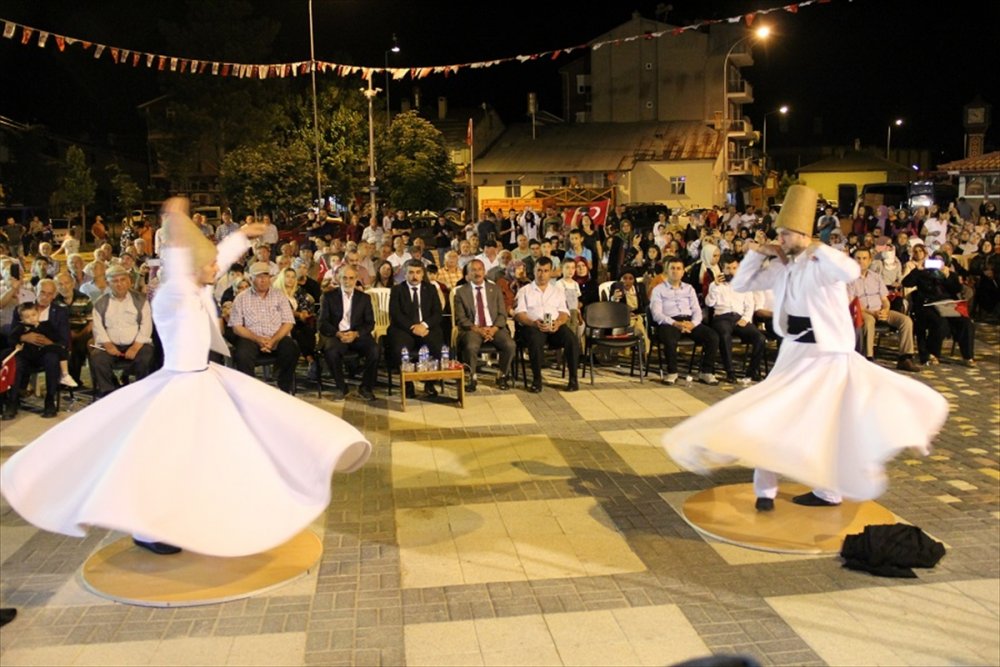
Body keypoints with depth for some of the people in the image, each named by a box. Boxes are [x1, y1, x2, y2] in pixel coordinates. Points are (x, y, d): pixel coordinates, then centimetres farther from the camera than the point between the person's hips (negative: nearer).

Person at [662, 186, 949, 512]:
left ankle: (828, 489, 20)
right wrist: (758, 253, -2)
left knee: (825, 422, 3)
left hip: (826, 353, -7)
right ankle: (765, 488, 15)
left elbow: (852, 272, -37)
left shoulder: (821, 264, -16)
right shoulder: (781, 266, 4)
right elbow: (740, 284, 9)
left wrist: (815, 248, -26)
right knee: (772, 416, 6)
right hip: (793, 351, 7)